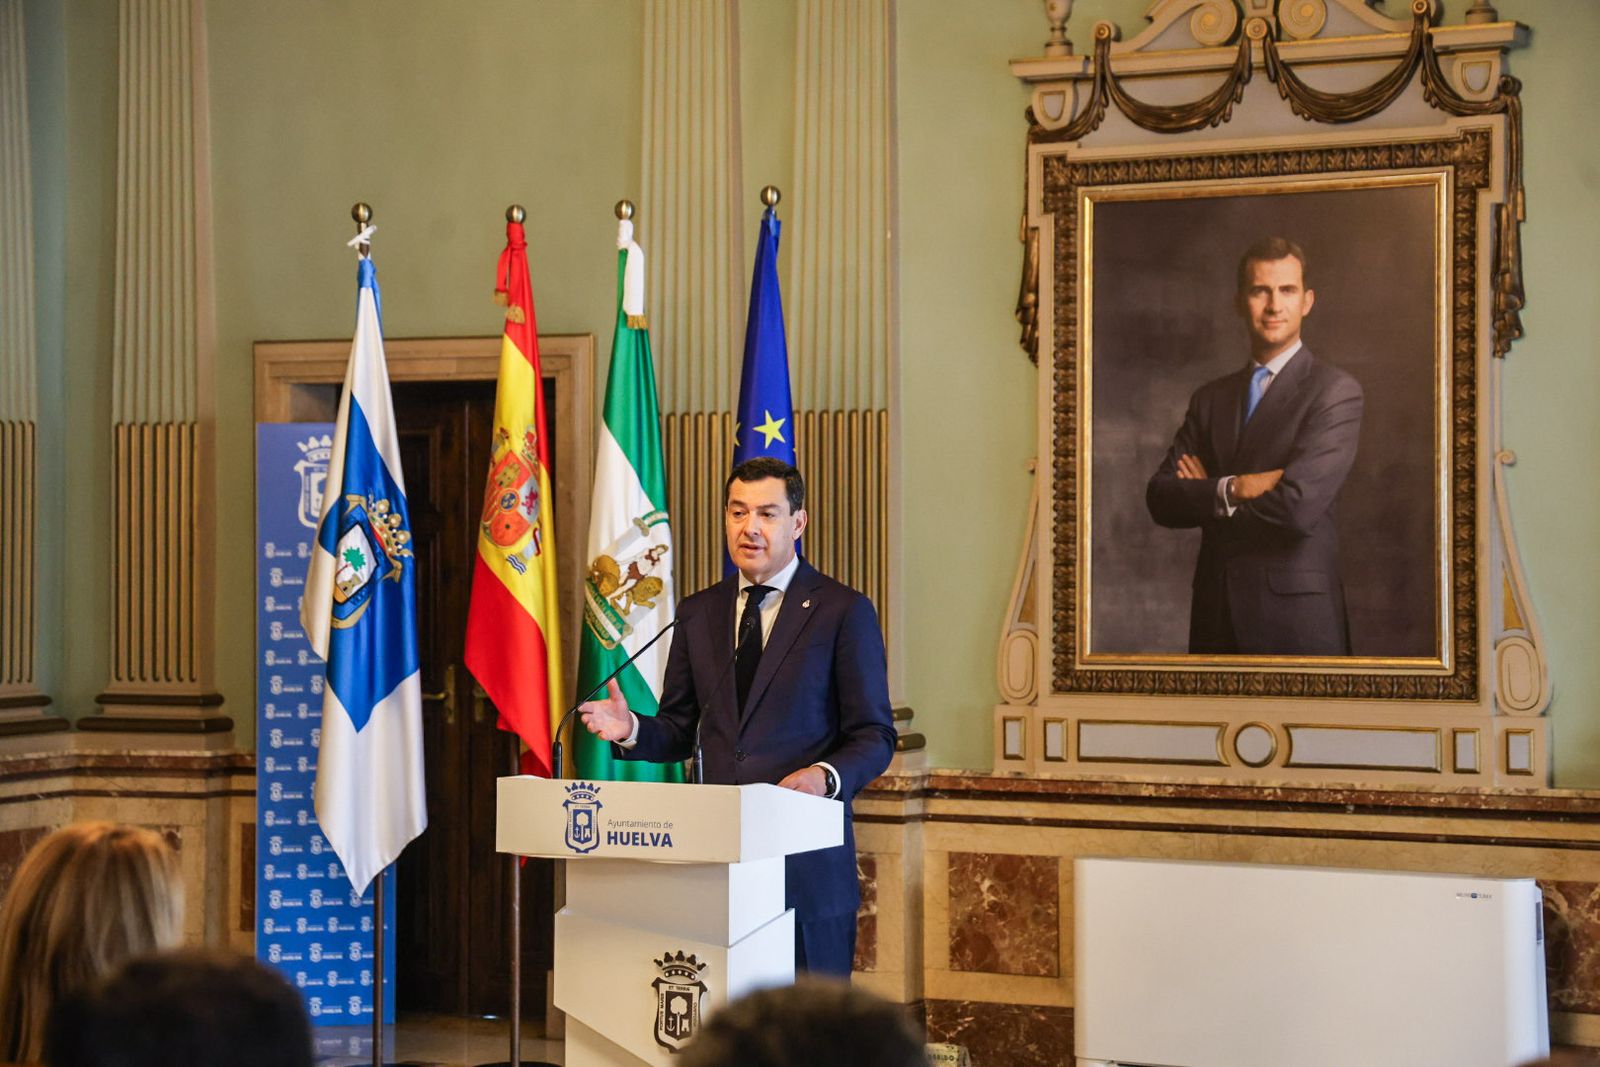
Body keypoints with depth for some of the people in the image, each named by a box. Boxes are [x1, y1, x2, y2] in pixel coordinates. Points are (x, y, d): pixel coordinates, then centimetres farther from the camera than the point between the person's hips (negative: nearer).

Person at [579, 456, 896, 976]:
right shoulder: (697, 613, 13)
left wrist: (827, 776, -22)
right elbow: (679, 732, 16)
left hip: (808, 861, -3)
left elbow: (874, 737, -2)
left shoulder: (843, 611, 0)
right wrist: (631, 729, -5)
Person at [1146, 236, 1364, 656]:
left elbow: (1297, 506, -18)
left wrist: (1204, 497, -4)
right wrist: (1232, 490, -16)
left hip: (1296, 620, -5)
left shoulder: (1335, 392, -6)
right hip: (1216, 618, 5)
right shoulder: (1209, 398, 12)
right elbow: (1159, 497, 1)